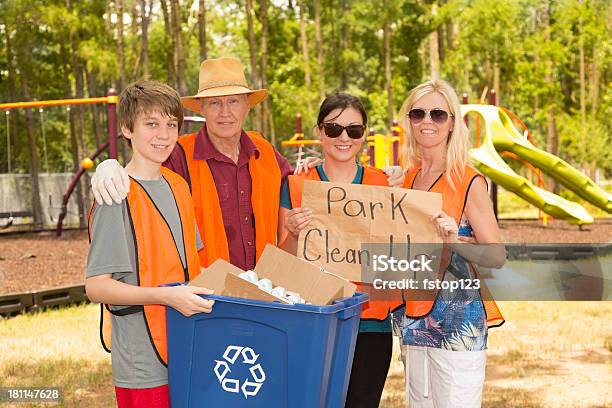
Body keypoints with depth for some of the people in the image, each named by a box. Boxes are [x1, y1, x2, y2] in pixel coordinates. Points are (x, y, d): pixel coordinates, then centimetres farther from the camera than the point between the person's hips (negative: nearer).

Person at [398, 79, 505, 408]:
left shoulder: (469, 182, -10)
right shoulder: (407, 178, 8)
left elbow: (497, 257, -12)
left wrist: (455, 241, -29)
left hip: (457, 320, -6)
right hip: (415, 318, 6)